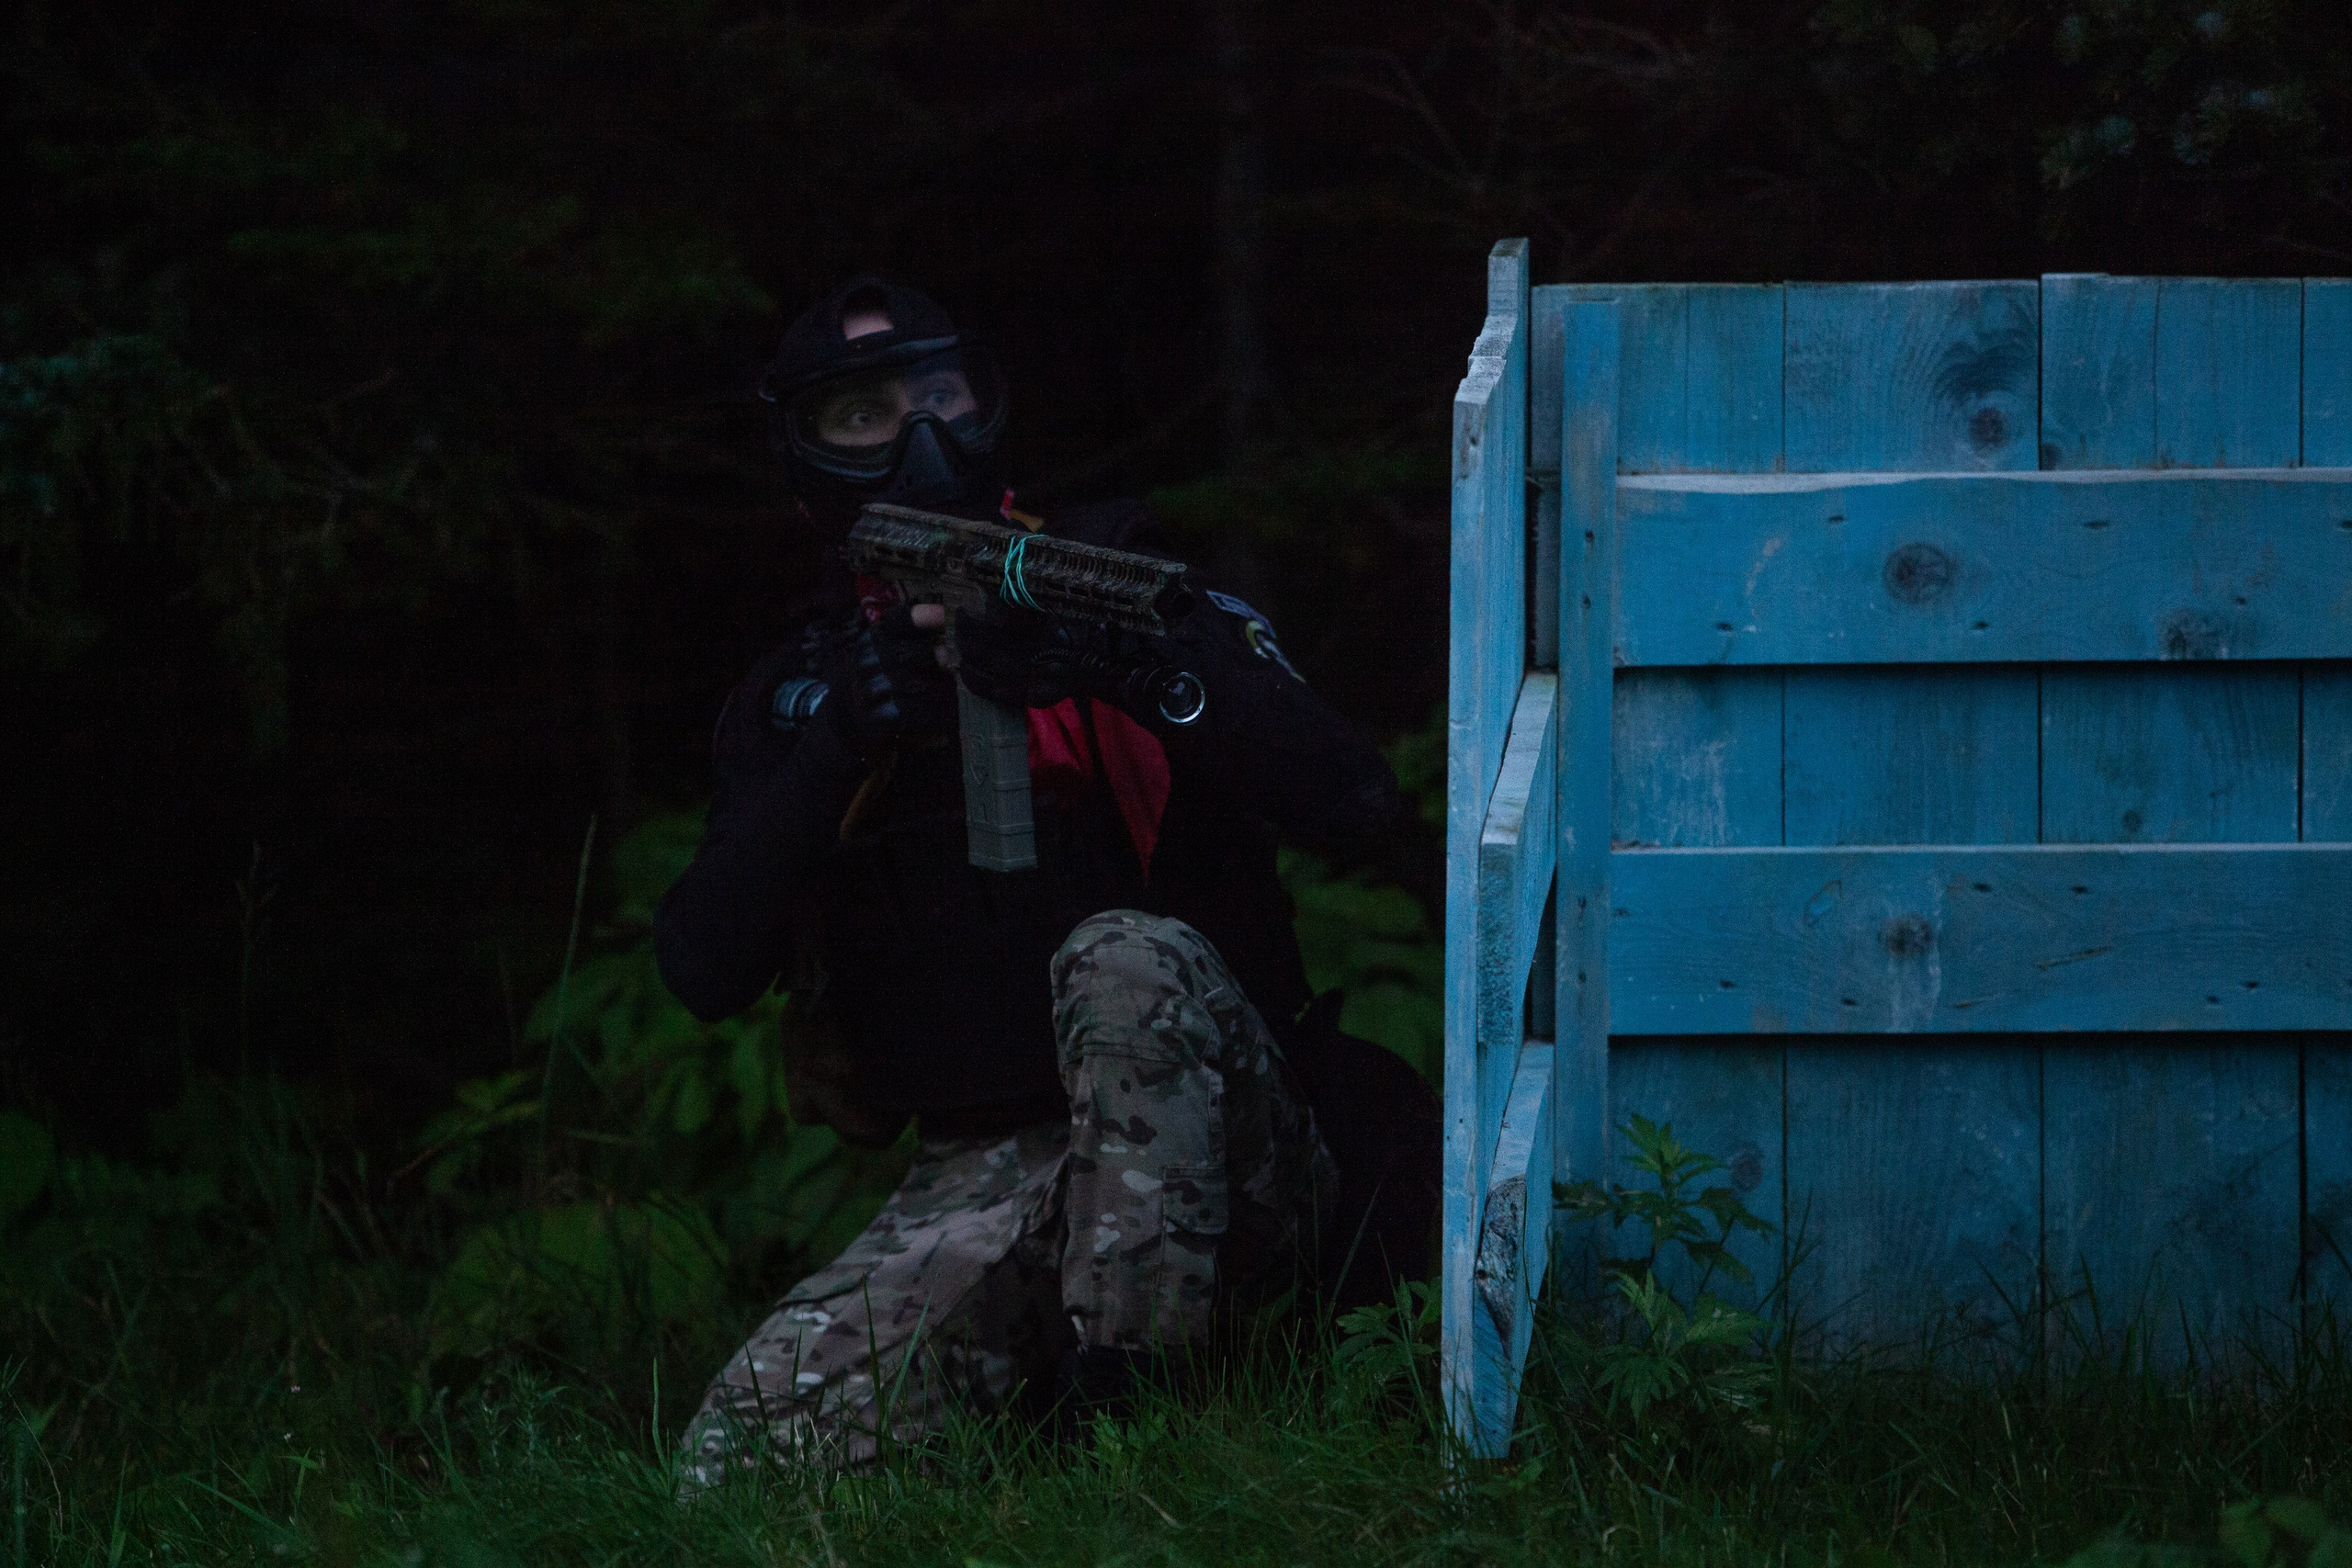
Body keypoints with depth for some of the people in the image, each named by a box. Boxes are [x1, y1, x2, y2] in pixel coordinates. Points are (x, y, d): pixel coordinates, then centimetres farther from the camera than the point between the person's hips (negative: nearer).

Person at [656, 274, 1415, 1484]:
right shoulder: (797, 693, 11)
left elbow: (1356, 807, -11)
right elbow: (703, 972, -3)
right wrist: (831, 757, -15)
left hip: (1202, 1153, -1)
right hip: (979, 1177, 1)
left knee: (1122, 955, -36)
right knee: (744, 1448, -24)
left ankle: (1128, 1393, -28)